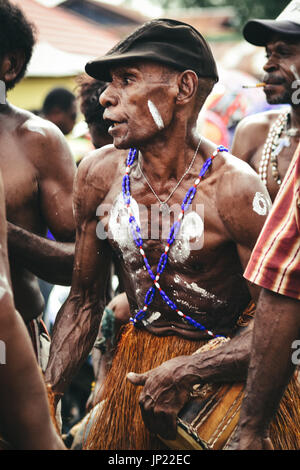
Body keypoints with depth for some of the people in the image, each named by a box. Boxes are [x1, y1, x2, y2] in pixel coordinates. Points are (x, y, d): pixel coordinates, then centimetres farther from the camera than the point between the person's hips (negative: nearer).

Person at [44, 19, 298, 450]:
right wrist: (46, 394, -6)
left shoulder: (233, 187, -21)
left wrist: (186, 372, -25)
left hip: (223, 365, -4)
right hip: (135, 358, 4)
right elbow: (84, 301, 4)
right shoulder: (99, 175, -5)